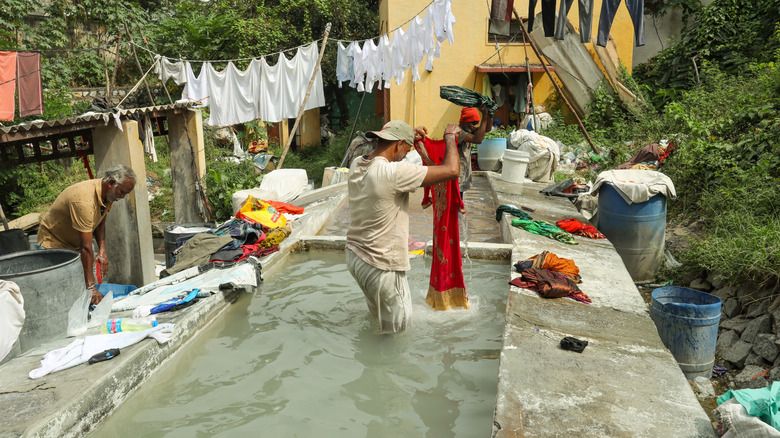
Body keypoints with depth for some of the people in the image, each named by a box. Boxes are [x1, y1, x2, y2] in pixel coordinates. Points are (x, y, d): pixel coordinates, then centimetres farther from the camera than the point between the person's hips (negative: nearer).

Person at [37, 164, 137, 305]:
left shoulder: (108, 193, -10)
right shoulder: (85, 200, -38)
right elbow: (86, 248, -39)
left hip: (76, 243, 8)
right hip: (54, 243, -8)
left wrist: (102, 250, -12)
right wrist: (91, 287, -39)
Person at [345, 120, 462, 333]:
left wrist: (410, 138, 21)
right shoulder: (394, 172, -26)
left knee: (379, 314, 28)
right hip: (381, 266, -9)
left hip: (355, 255, 9)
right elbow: (452, 170, -23)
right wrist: (450, 136, -6)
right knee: (397, 323, 13)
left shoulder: (357, 165, -1)